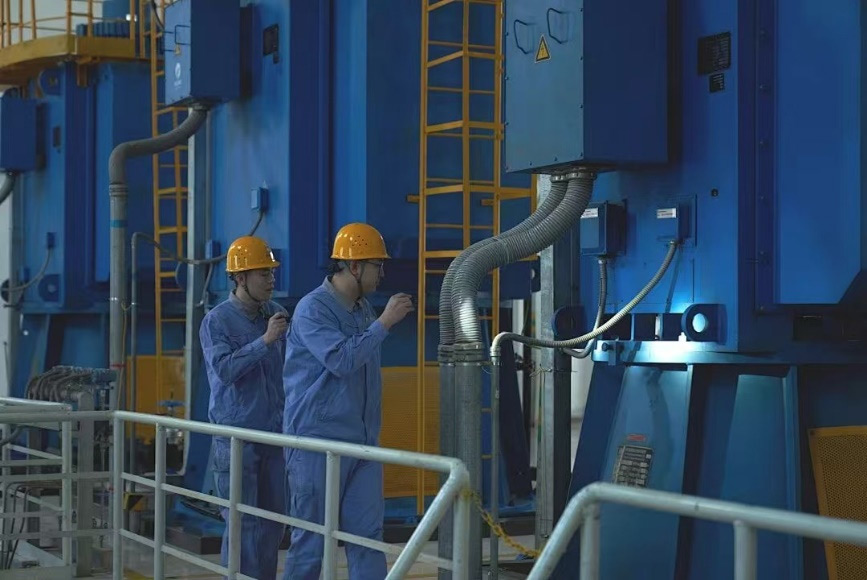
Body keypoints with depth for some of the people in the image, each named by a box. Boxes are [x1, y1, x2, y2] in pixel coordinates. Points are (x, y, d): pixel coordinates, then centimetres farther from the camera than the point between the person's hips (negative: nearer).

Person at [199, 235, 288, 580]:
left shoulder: (276, 315, 6)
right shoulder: (217, 321, -7)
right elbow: (223, 369, -21)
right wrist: (265, 341, -24)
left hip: (275, 433, 5)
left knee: (273, 519, 9)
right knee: (242, 523, -3)